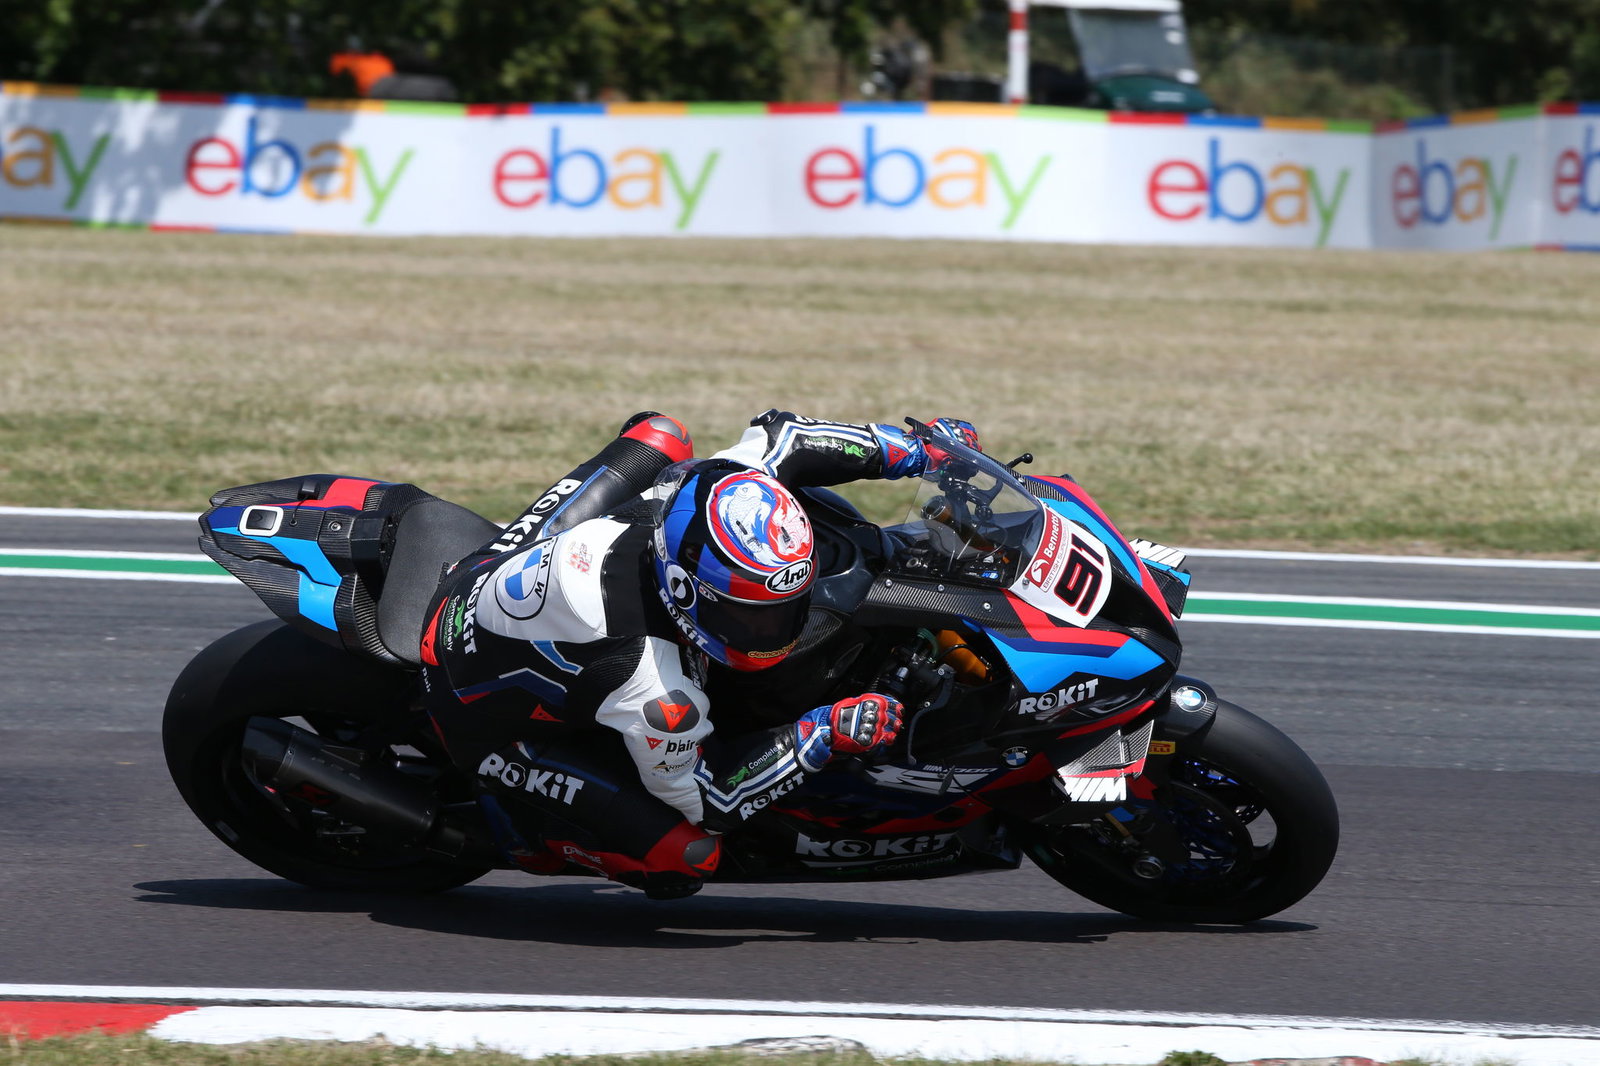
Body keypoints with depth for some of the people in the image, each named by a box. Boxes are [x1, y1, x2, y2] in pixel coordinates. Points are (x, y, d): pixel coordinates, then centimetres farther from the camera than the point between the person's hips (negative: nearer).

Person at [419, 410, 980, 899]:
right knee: (684, 859, -14)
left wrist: (915, 449, -1)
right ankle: (518, 818, 10)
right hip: (489, 716, -7)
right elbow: (703, 797, -21)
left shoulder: (696, 489, -25)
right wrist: (824, 734, -25)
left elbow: (777, 432, -4)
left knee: (659, 437, 14)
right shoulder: (656, 691, -41)